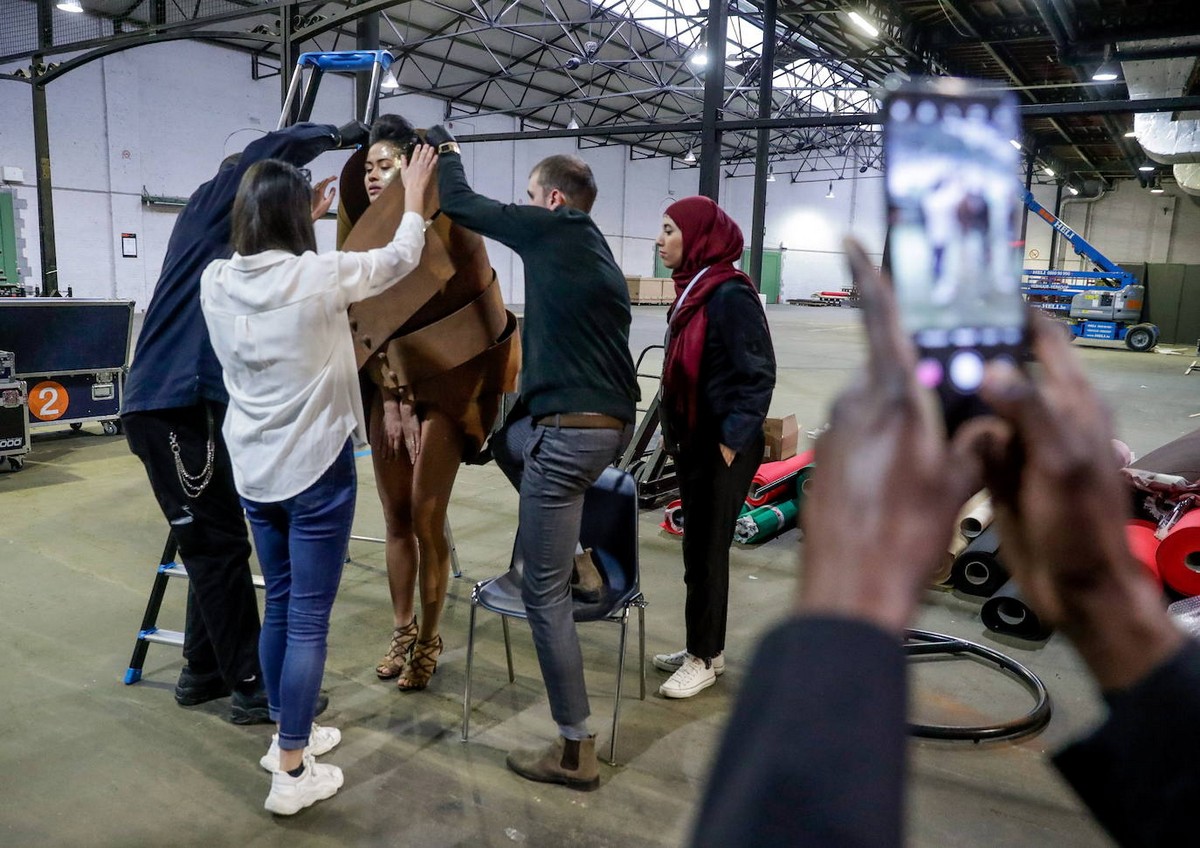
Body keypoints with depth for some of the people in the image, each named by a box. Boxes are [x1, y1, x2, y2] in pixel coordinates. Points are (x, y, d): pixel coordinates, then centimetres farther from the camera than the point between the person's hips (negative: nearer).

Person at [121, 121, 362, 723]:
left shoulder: (238, 250, 23)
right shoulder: (205, 213, 1)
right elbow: (266, 152, -9)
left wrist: (304, 220, 10)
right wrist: (339, 136, 2)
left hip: (196, 403, 9)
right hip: (167, 405, -9)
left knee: (215, 544, 11)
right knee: (217, 545, -5)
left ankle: (204, 671, 23)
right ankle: (251, 685, 4)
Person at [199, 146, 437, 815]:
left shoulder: (216, 281, -1)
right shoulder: (319, 275, -16)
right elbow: (400, 258, 1)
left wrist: (295, 199, 32)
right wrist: (415, 192, 18)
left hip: (253, 470, 6)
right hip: (315, 468, -6)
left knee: (279, 606, 19)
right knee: (309, 620, 3)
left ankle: (288, 734, 34)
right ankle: (292, 774, 13)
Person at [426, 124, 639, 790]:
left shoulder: (552, 230, -4)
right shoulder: (599, 254, 20)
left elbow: (461, 207, 4)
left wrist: (445, 150, 23)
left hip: (572, 431, -9)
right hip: (615, 422, 9)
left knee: (544, 590, 0)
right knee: (506, 435, 33)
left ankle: (575, 751, 9)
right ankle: (575, 550, 30)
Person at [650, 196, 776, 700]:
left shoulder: (730, 293, -18)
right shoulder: (693, 288, 10)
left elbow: (759, 375, -19)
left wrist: (732, 441, -18)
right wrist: (672, 429, 14)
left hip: (723, 449, -9)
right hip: (693, 443, 9)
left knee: (706, 552, 3)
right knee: (698, 549, 16)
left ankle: (703, 660, 19)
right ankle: (706, 649, 31)